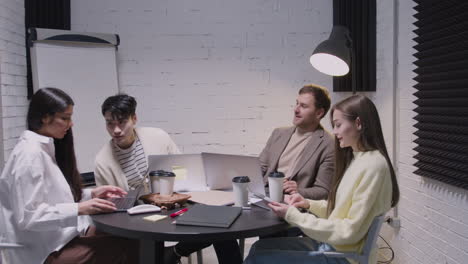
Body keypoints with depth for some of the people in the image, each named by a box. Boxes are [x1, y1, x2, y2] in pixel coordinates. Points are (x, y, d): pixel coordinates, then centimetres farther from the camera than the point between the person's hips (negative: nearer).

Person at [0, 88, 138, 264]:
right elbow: (28, 217, -21)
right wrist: (79, 209, -24)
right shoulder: (30, 154, -17)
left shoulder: (47, 148, 12)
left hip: (63, 235, 9)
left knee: (130, 237, -9)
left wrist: (92, 194, 5)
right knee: (126, 248, -20)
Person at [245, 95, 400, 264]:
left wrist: (293, 216, -20)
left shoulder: (373, 165, -20)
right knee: (260, 247, 3)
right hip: (329, 242, 8)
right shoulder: (356, 158, 9)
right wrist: (309, 204, 1)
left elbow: (349, 232, -22)